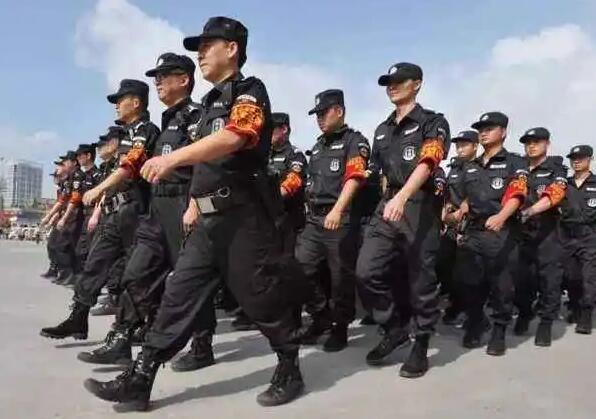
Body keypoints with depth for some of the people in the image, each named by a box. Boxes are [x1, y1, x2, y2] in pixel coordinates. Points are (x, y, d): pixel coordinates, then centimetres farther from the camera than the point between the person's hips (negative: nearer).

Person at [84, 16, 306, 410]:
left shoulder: (251, 92, -6)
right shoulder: (212, 101, 21)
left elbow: (232, 139, -26)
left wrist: (174, 157, -38)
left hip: (243, 217, -8)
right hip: (210, 219, 8)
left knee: (261, 297, 0)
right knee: (180, 293, 5)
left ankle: (290, 371, 20)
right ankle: (138, 380, 9)